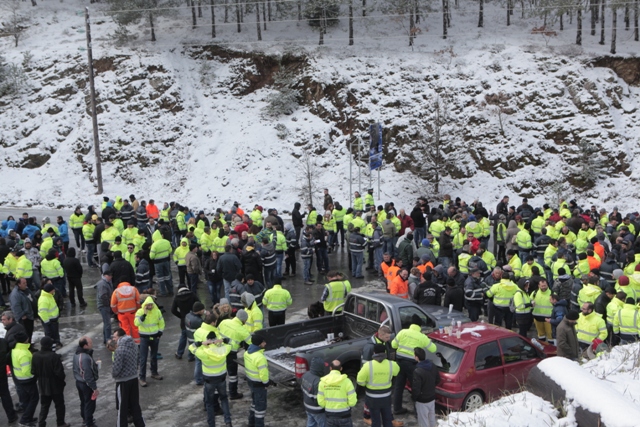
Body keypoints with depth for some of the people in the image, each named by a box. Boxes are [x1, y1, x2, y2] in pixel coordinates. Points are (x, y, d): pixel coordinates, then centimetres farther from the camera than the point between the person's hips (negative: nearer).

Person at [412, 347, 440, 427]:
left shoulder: (418, 372, -32)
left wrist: (413, 398, -8)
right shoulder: (433, 366, -8)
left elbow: (416, 389, -26)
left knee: (423, 421, 10)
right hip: (432, 398, 7)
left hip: (422, 401, -7)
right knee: (431, 417, 25)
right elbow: (437, 381, 7)